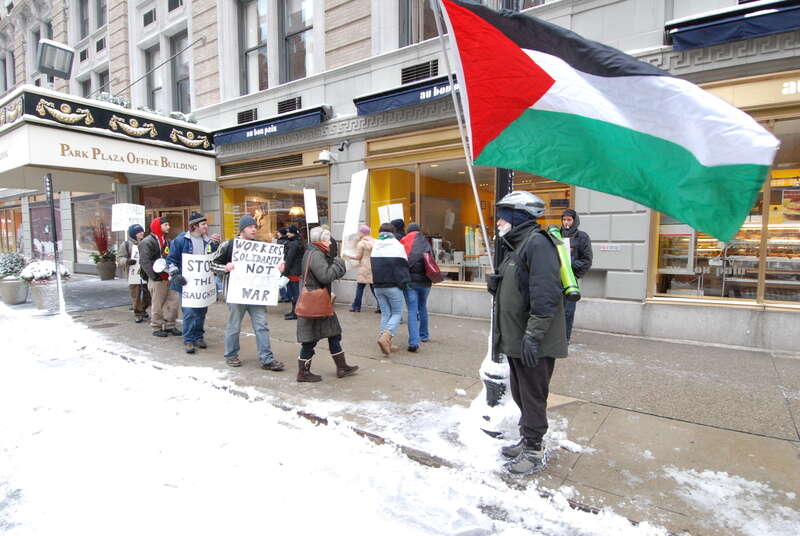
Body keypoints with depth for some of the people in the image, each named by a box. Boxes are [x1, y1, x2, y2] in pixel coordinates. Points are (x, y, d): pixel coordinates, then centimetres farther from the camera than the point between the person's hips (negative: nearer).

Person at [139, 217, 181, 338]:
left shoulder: (166, 241, 18)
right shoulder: (148, 242, -9)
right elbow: (144, 261, -17)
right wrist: (154, 275, -21)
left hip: (168, 278, 8)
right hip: (157, 279, -8)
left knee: (174, 300, 6)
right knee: (157, 304, 0)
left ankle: (169, 326, 17)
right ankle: (156, 328, 12)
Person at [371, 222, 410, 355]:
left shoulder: (375, 246, 9)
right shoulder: (397, 245, -6)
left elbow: (373, 266, 11)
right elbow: (403, 265, -4)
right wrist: (403, 283, 6)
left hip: (378, 286, 5)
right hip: (393, 286, -5)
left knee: (385, 314, 13)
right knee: (397, 313, 6)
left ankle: (387, 344, 12)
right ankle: (385, 337, -15)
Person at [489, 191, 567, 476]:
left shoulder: (537, 242, -17)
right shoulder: (514, 245, 15)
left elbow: (546, 295, -25)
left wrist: (533, 334, -27)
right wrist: (495, 283, 2)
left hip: (534, 343, -10)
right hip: (515, 338, 10)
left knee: (533, 397, 5)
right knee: (520, 394, 20)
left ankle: (535, 452, 21)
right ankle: (527, 440, 37)